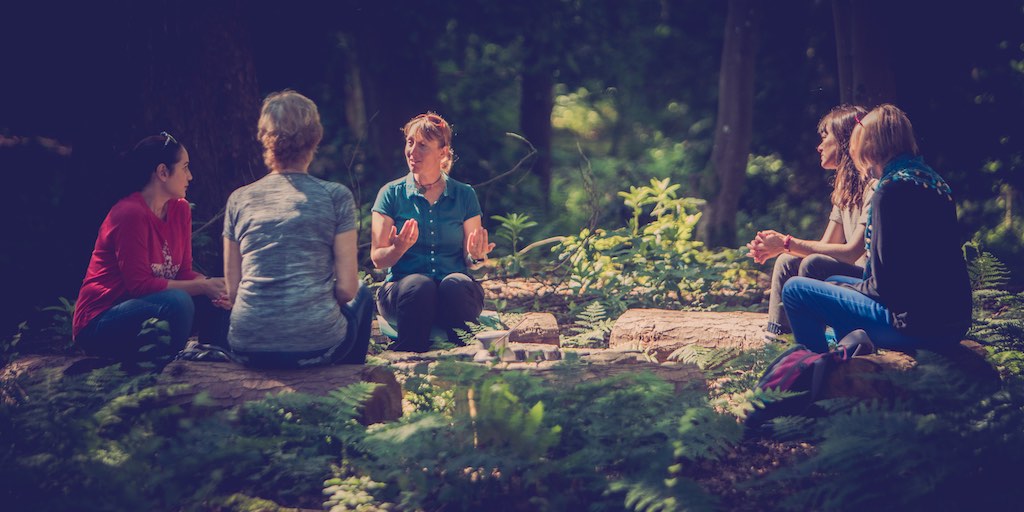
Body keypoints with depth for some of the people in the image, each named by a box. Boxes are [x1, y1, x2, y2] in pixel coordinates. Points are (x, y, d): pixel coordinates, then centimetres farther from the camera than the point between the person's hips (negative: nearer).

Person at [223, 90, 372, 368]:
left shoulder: (239, 199, 7)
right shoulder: (336, 196, -1)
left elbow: (232, 291, 9)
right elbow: (347, 288, -2)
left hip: (247, 350, 3)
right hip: (315, 347, -3)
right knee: (362, 296, 32)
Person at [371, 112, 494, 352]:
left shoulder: (464, 195, 10)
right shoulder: (391, 194, 7)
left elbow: (468, 259, 11)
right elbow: (378, 260, 3)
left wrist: (476, 256, -13)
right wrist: (398, 249, -20)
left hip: (455, 294, 1)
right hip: (401, 286, -1)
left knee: (456, 284, -35)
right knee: (419, 285, -36)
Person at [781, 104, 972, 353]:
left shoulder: (892, 188, -14)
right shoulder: (931, 179, 13)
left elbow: (884, 283, -16)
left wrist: (850, 288, 4)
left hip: (915, 325, -9)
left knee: (795, 290, -4)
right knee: (835, 282, 29)